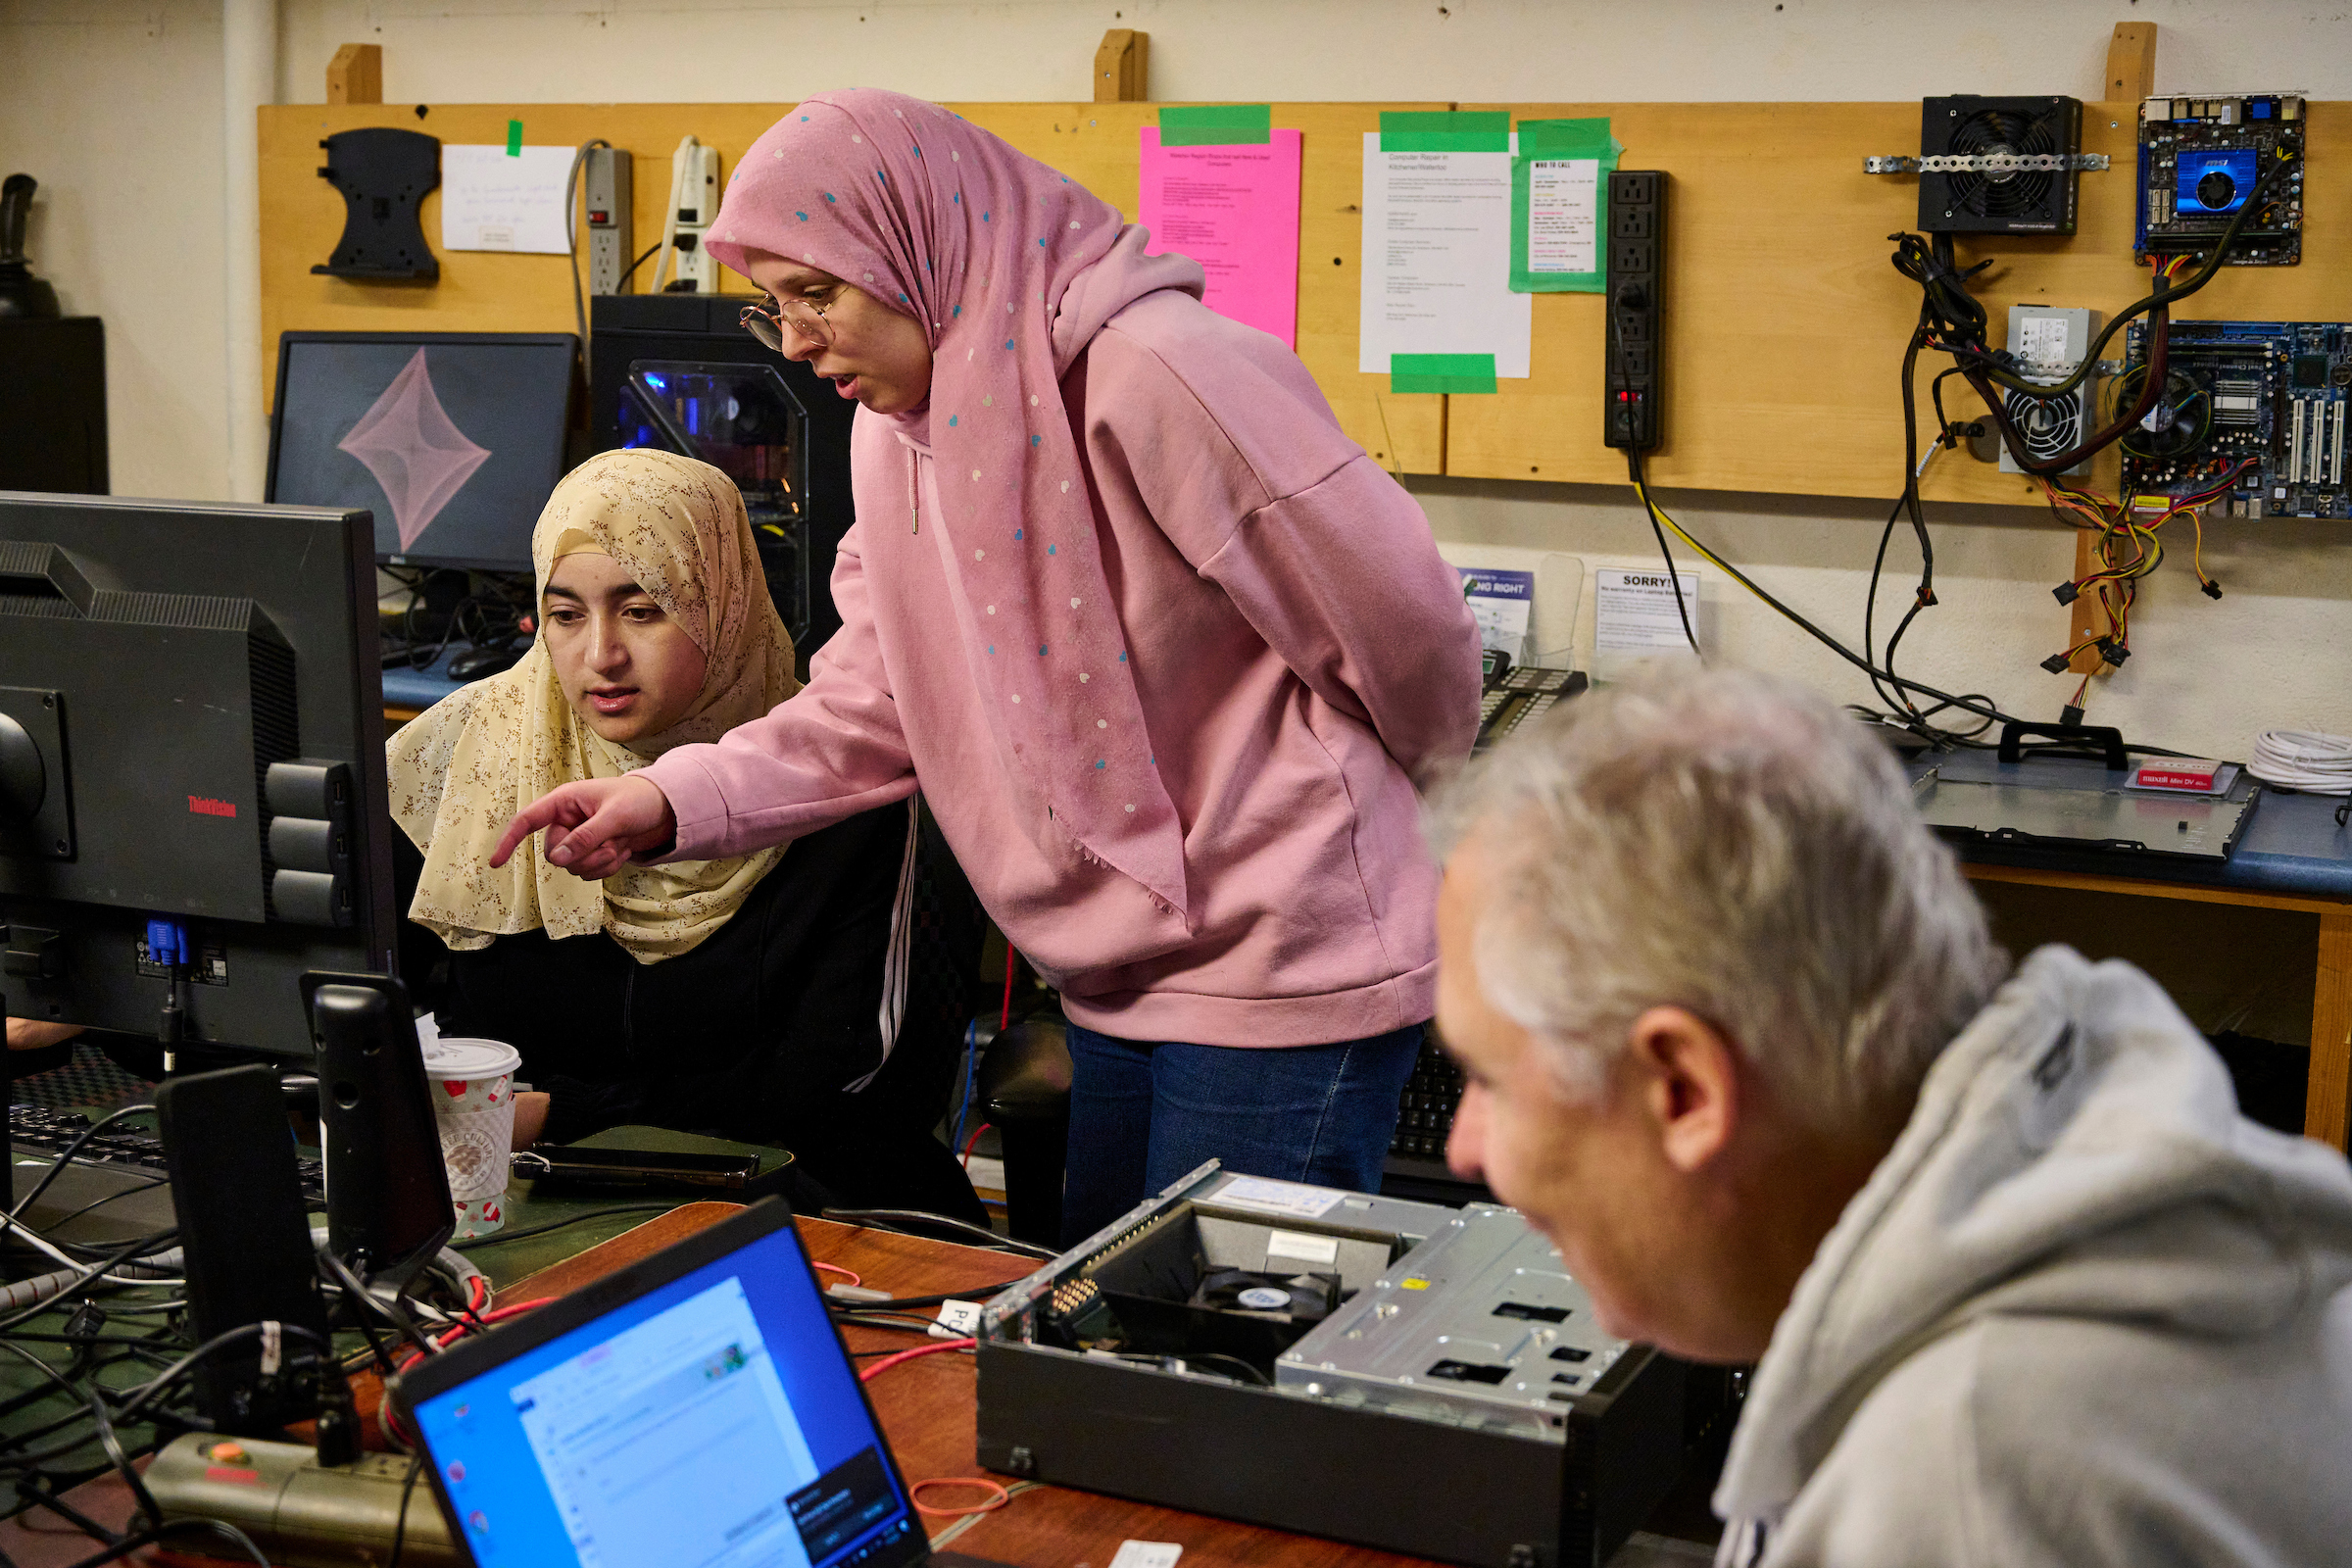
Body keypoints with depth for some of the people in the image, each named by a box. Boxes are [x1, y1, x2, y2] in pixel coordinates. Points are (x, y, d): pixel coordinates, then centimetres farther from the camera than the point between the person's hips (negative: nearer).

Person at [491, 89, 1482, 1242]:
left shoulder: (1148, 376, -21)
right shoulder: (897, 429, 8)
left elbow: (1400, 619, -16)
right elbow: (875, 701, 8)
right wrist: (677, 801, -5)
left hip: (1284, 973, -8)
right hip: (1116, 985, 8)